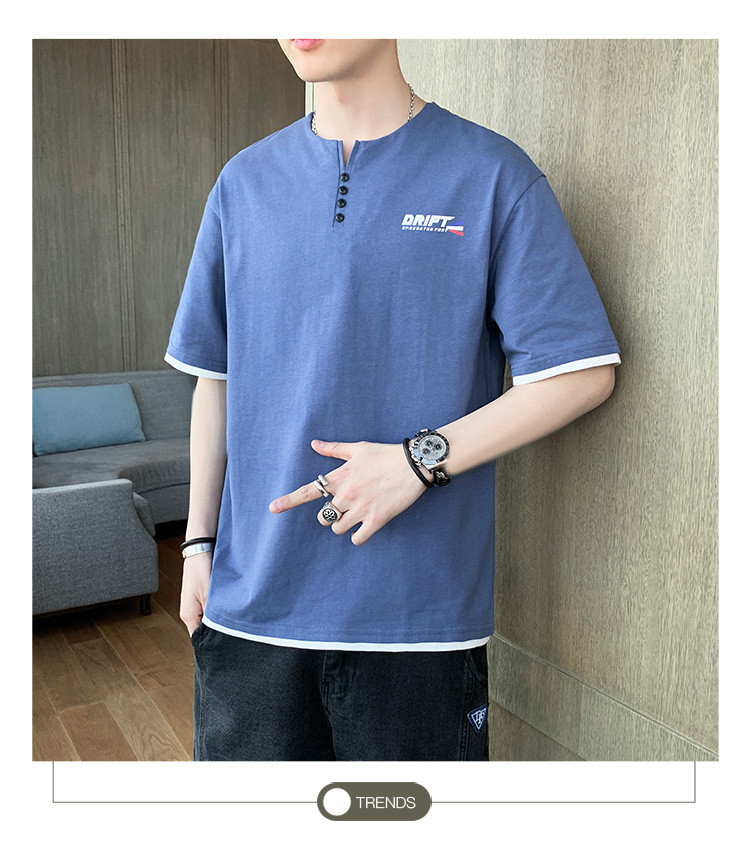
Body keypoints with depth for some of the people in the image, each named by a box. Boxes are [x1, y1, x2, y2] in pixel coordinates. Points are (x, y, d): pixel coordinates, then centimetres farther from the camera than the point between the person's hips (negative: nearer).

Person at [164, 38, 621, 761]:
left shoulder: (493, 174, -3)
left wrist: (420, 460, -15)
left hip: (419, 613, -2)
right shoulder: (244, 183, 8)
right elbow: (217, 379, 12)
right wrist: (198, 541, 10)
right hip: (249, 599, 3)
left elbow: (582, 371, -5)